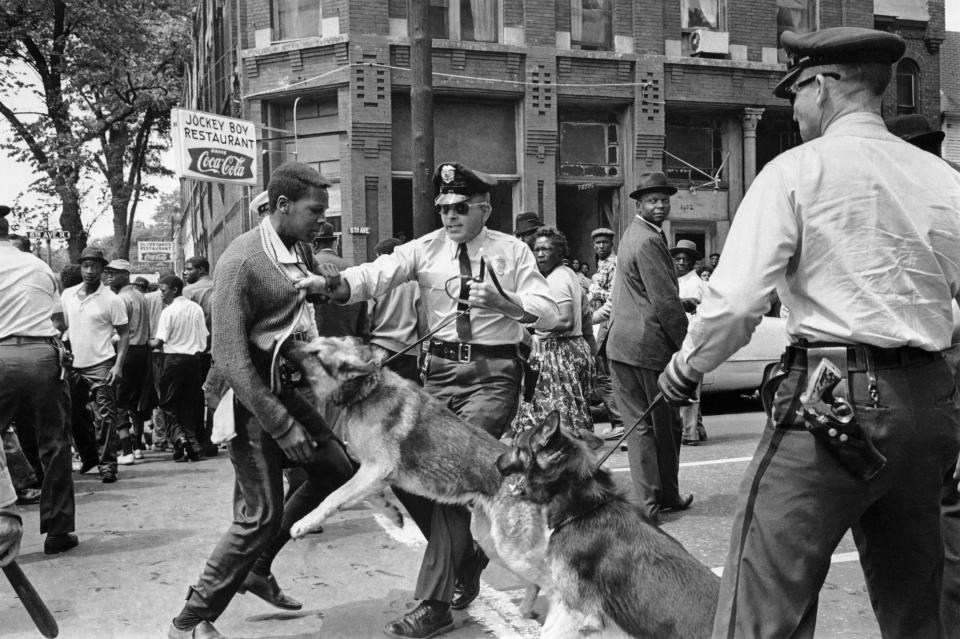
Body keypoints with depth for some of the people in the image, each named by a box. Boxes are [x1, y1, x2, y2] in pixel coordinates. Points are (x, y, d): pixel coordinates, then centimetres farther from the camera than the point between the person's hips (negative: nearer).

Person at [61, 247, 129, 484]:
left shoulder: (111, 299, -7)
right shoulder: (67, 295, 7)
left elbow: (124, 334, -4)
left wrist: (118, 365, -14)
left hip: (101, 366, -5)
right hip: (73, 366, 6)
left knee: (104, 418, -6)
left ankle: (107, 464, 0)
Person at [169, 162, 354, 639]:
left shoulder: (301, 250, 5)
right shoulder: (242, 260, -20)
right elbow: (229, 356, -24)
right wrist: (281, 426, -24)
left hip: (288, 384, 9)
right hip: (250, 394, -8)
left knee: (336, 470, 12)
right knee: (261, 512, -6)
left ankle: (256, 567, 26)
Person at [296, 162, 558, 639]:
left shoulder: (512, 251, 0)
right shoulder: (425, 248, 3)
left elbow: (548, 313, -7)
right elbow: (377, 275, -14)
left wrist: (503, 302, -26)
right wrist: (330, 283, -33)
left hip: (494, 372, -3)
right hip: (441, 369, 4)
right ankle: (468, 559, 37)